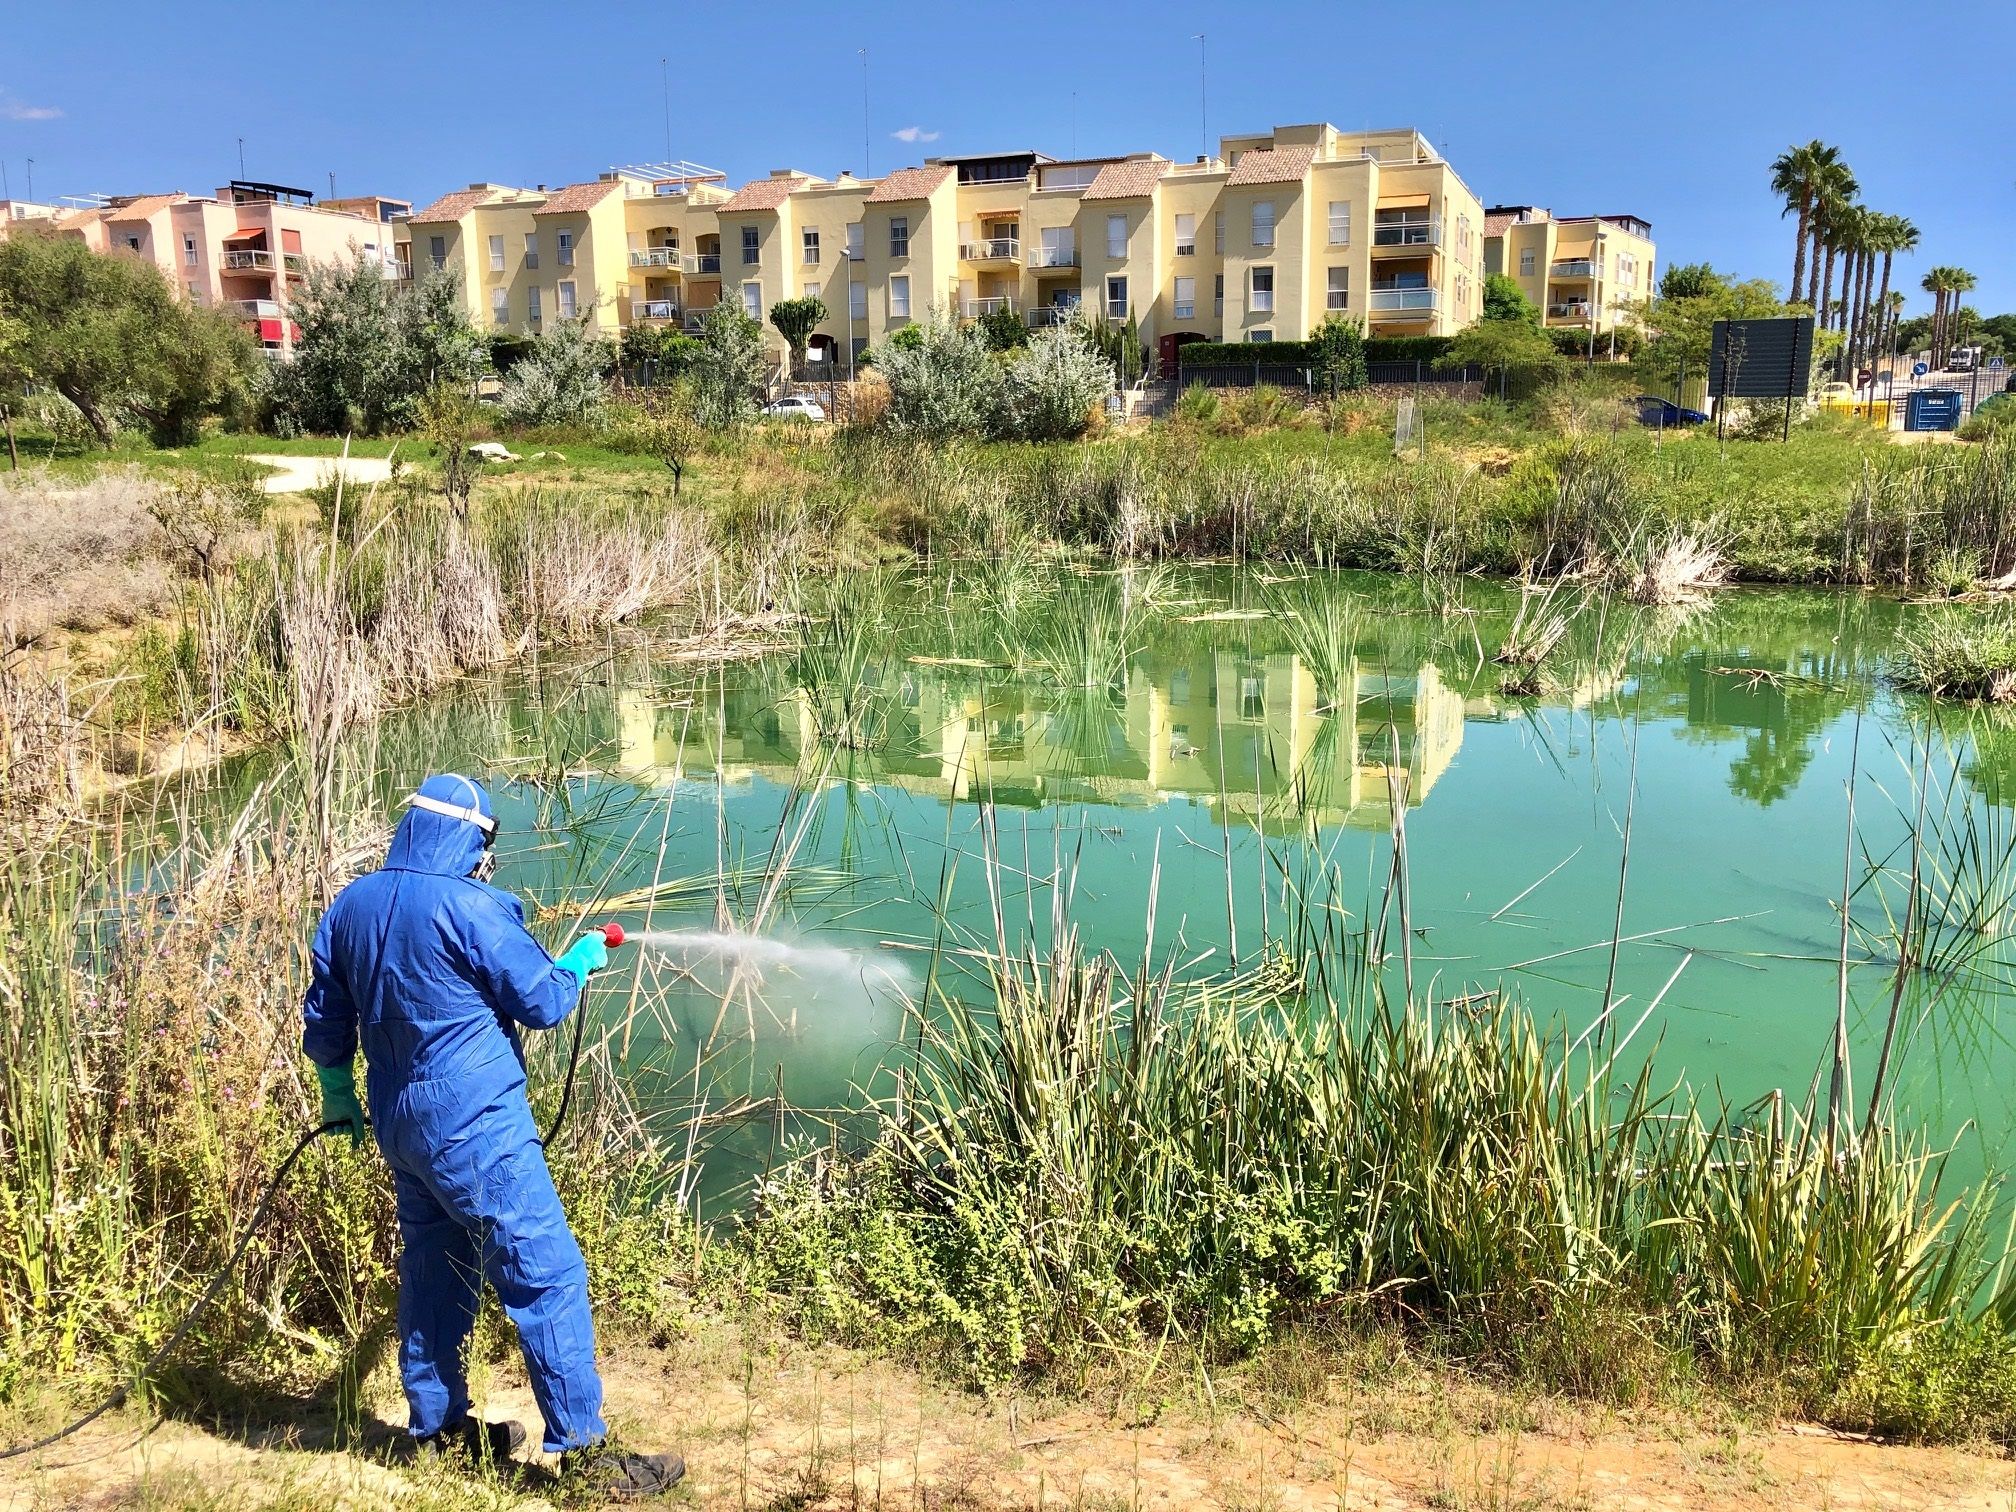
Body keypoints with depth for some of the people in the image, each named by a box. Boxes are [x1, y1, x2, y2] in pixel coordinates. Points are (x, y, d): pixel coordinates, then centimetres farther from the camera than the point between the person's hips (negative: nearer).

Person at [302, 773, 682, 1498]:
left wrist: (339, 1097, 31)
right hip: (474, 1127, -8)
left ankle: (439, 1430, 31)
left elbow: (324, 1023, 16)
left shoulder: (349, 907, 6)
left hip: (399, 1124, 9)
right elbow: (543, 1000, -10)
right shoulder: (468, 908, -18)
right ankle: (584, 1452, -1)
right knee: (546, 1275, -4)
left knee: (434, 1271, 20)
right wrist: (581, 961, 10)